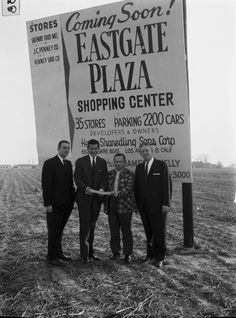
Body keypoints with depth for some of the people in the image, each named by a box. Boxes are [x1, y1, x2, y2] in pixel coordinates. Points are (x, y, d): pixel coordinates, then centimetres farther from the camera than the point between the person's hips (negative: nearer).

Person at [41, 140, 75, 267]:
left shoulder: (69, 164, 12)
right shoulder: (49, 163, -10)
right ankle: (51, 257, 13)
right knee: (54, 231, 2)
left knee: (60, 229, 16)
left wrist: (73, 199, 8)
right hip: (55, 204, -7)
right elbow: (46, 184, -14)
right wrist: (47, 204, -17)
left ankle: (58, 253, 28)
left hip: (67, 204, 7)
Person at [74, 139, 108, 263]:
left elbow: (104, 179, 6)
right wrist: (86, 189, -22)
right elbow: (77, 179, -7)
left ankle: (90, 251, 19)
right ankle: (84, 254, 2)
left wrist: (101, 189, -13)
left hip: (96, 198, 3)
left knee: (92, 225, 10)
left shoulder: (102, 162, 9)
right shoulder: (80, 161, -1)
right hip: (83, 197, -3)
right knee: (85, 225, -4)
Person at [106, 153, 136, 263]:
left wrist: (119, 193, -32)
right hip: (112, 206, 4)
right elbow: (106, 187, 17)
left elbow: (128, 188, -14)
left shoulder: (129, 174, 0)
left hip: (125, 206, -4)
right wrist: (106, 204, 12)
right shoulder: (109, 174, 14)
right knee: (113, 230, 9)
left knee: (126, 230, 1)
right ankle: (115, 252, 21)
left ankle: (127, 254, 11)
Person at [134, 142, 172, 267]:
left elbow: (167, 185, -5)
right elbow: (136, 187, 13)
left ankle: (159, 258, 12)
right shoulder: (139, 168, 13)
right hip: (144, 206, 4)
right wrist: (137, 204, 7)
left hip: (158, 206, -4)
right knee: (148, 232, 8)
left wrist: (166, 203, -11)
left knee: (159, 232, 1)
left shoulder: (161, 165, -1)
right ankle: (150, 255, 19)